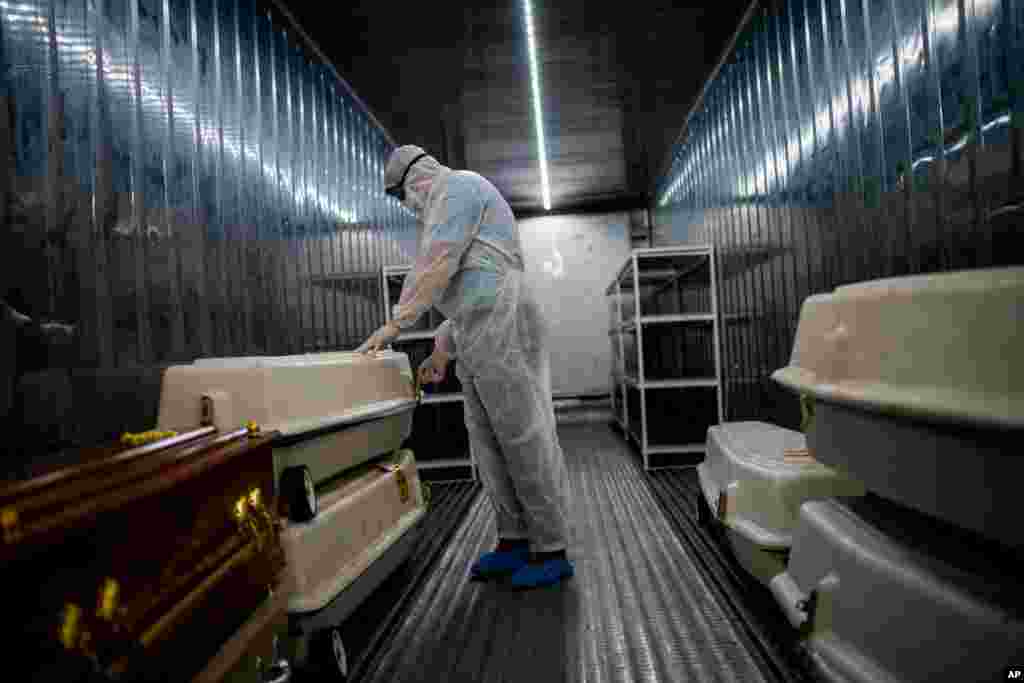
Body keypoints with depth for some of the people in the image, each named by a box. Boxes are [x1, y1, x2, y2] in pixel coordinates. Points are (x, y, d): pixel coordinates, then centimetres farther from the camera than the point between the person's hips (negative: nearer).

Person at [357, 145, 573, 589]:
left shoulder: (457, 187, -2)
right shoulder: (457, 204, 29)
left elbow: (436, 265, -15)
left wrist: (396, 323, -11)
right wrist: (443, 350, 24)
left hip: (502, 333, -10)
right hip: (480, 338, 10)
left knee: (525, 441, -5)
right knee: (489, 443, 10)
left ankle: (551, 551, 5)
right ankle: (514, 541, 19)